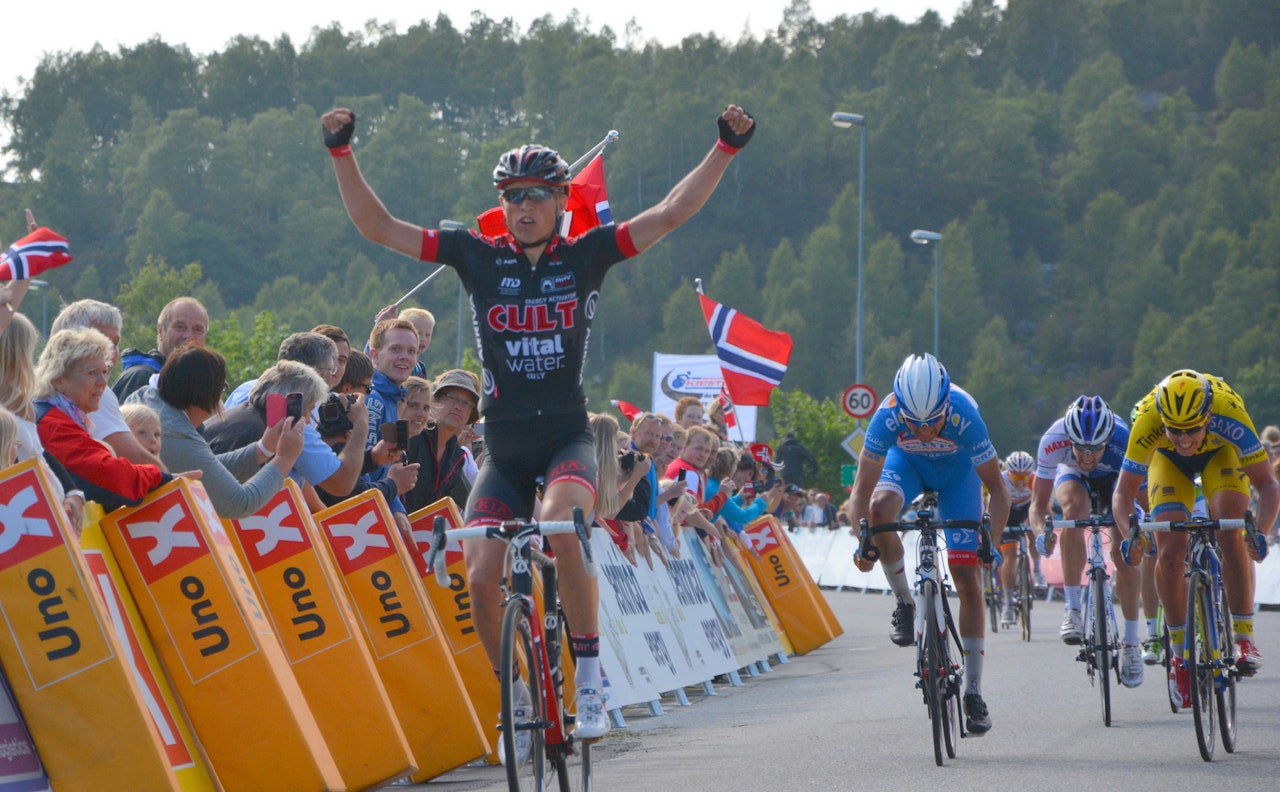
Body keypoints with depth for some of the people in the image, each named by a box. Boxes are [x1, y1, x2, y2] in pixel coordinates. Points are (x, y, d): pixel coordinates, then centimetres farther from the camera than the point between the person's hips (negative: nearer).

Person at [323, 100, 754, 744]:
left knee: (560, 524, -33)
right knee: (481, 576, -13)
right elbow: (377, 226, 0)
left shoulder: (587, 255, 1)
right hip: (503, 446, 2)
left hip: (567, 437, -2)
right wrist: (342, 153, -10)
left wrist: (727, 147, -14)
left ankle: (589, 678, -20)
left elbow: (672, 212, -5)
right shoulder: (476, 258, 3)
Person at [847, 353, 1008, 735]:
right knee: (880, 509, -34)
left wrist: (991, 542, -42)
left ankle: (974, 693, 1)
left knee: (968, 581, -7)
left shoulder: (963, 415, -39)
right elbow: (862, 492, -31)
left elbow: (997, 489, -29)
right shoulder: (887, 416, -37)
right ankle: (904, 602, -10)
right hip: (907, 462, 1)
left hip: (957, 470, -1)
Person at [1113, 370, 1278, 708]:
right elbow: (1122, 493, -29)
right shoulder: (1147, 422, -39)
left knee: (1231, 539, -23)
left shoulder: (1229, 414, -41)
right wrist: (1128, 534, -48)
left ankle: (1244, 637, -10)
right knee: (1170, 553, -15)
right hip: (1168, 462, 1)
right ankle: (1179, 651, 0)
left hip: (1220, 455, -1)